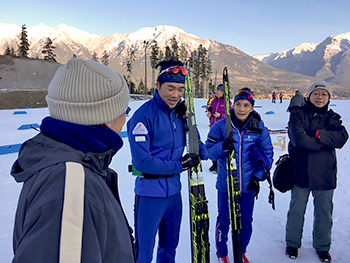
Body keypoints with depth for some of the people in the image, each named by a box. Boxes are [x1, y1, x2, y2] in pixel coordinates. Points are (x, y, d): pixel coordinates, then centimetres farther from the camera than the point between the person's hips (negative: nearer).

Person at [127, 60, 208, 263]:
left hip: (174, 191, 6)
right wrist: (179, 166, -14)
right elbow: (141, 162, -19)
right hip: (150, 192, -6)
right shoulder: (144, 116, -17)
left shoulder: (179, 113, 3)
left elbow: (196, 145, 10)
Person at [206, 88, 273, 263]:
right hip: (225, 184, -2)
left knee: (246, 222, 16)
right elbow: (208, 151, -8)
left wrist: (258, 177, -2)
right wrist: (222, 147, -29)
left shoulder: (259, 128, -2)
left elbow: (268, 154, 6)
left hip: (248, 185, 2)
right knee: (224, 221, 10)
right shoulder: (221, 126, -8)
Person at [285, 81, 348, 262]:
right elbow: (298, 138, -18)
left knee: (324, 213, 15)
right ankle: (292, 244, 29)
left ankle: (322, 246, 35)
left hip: (325, 174, 3)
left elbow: (342, 138, -12)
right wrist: (322, 143, -12)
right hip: (301, 171, -2)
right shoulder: (298, 114, -2)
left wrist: (319, 134, -22)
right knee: (296, 211, 10)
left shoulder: (332, 117, 7)